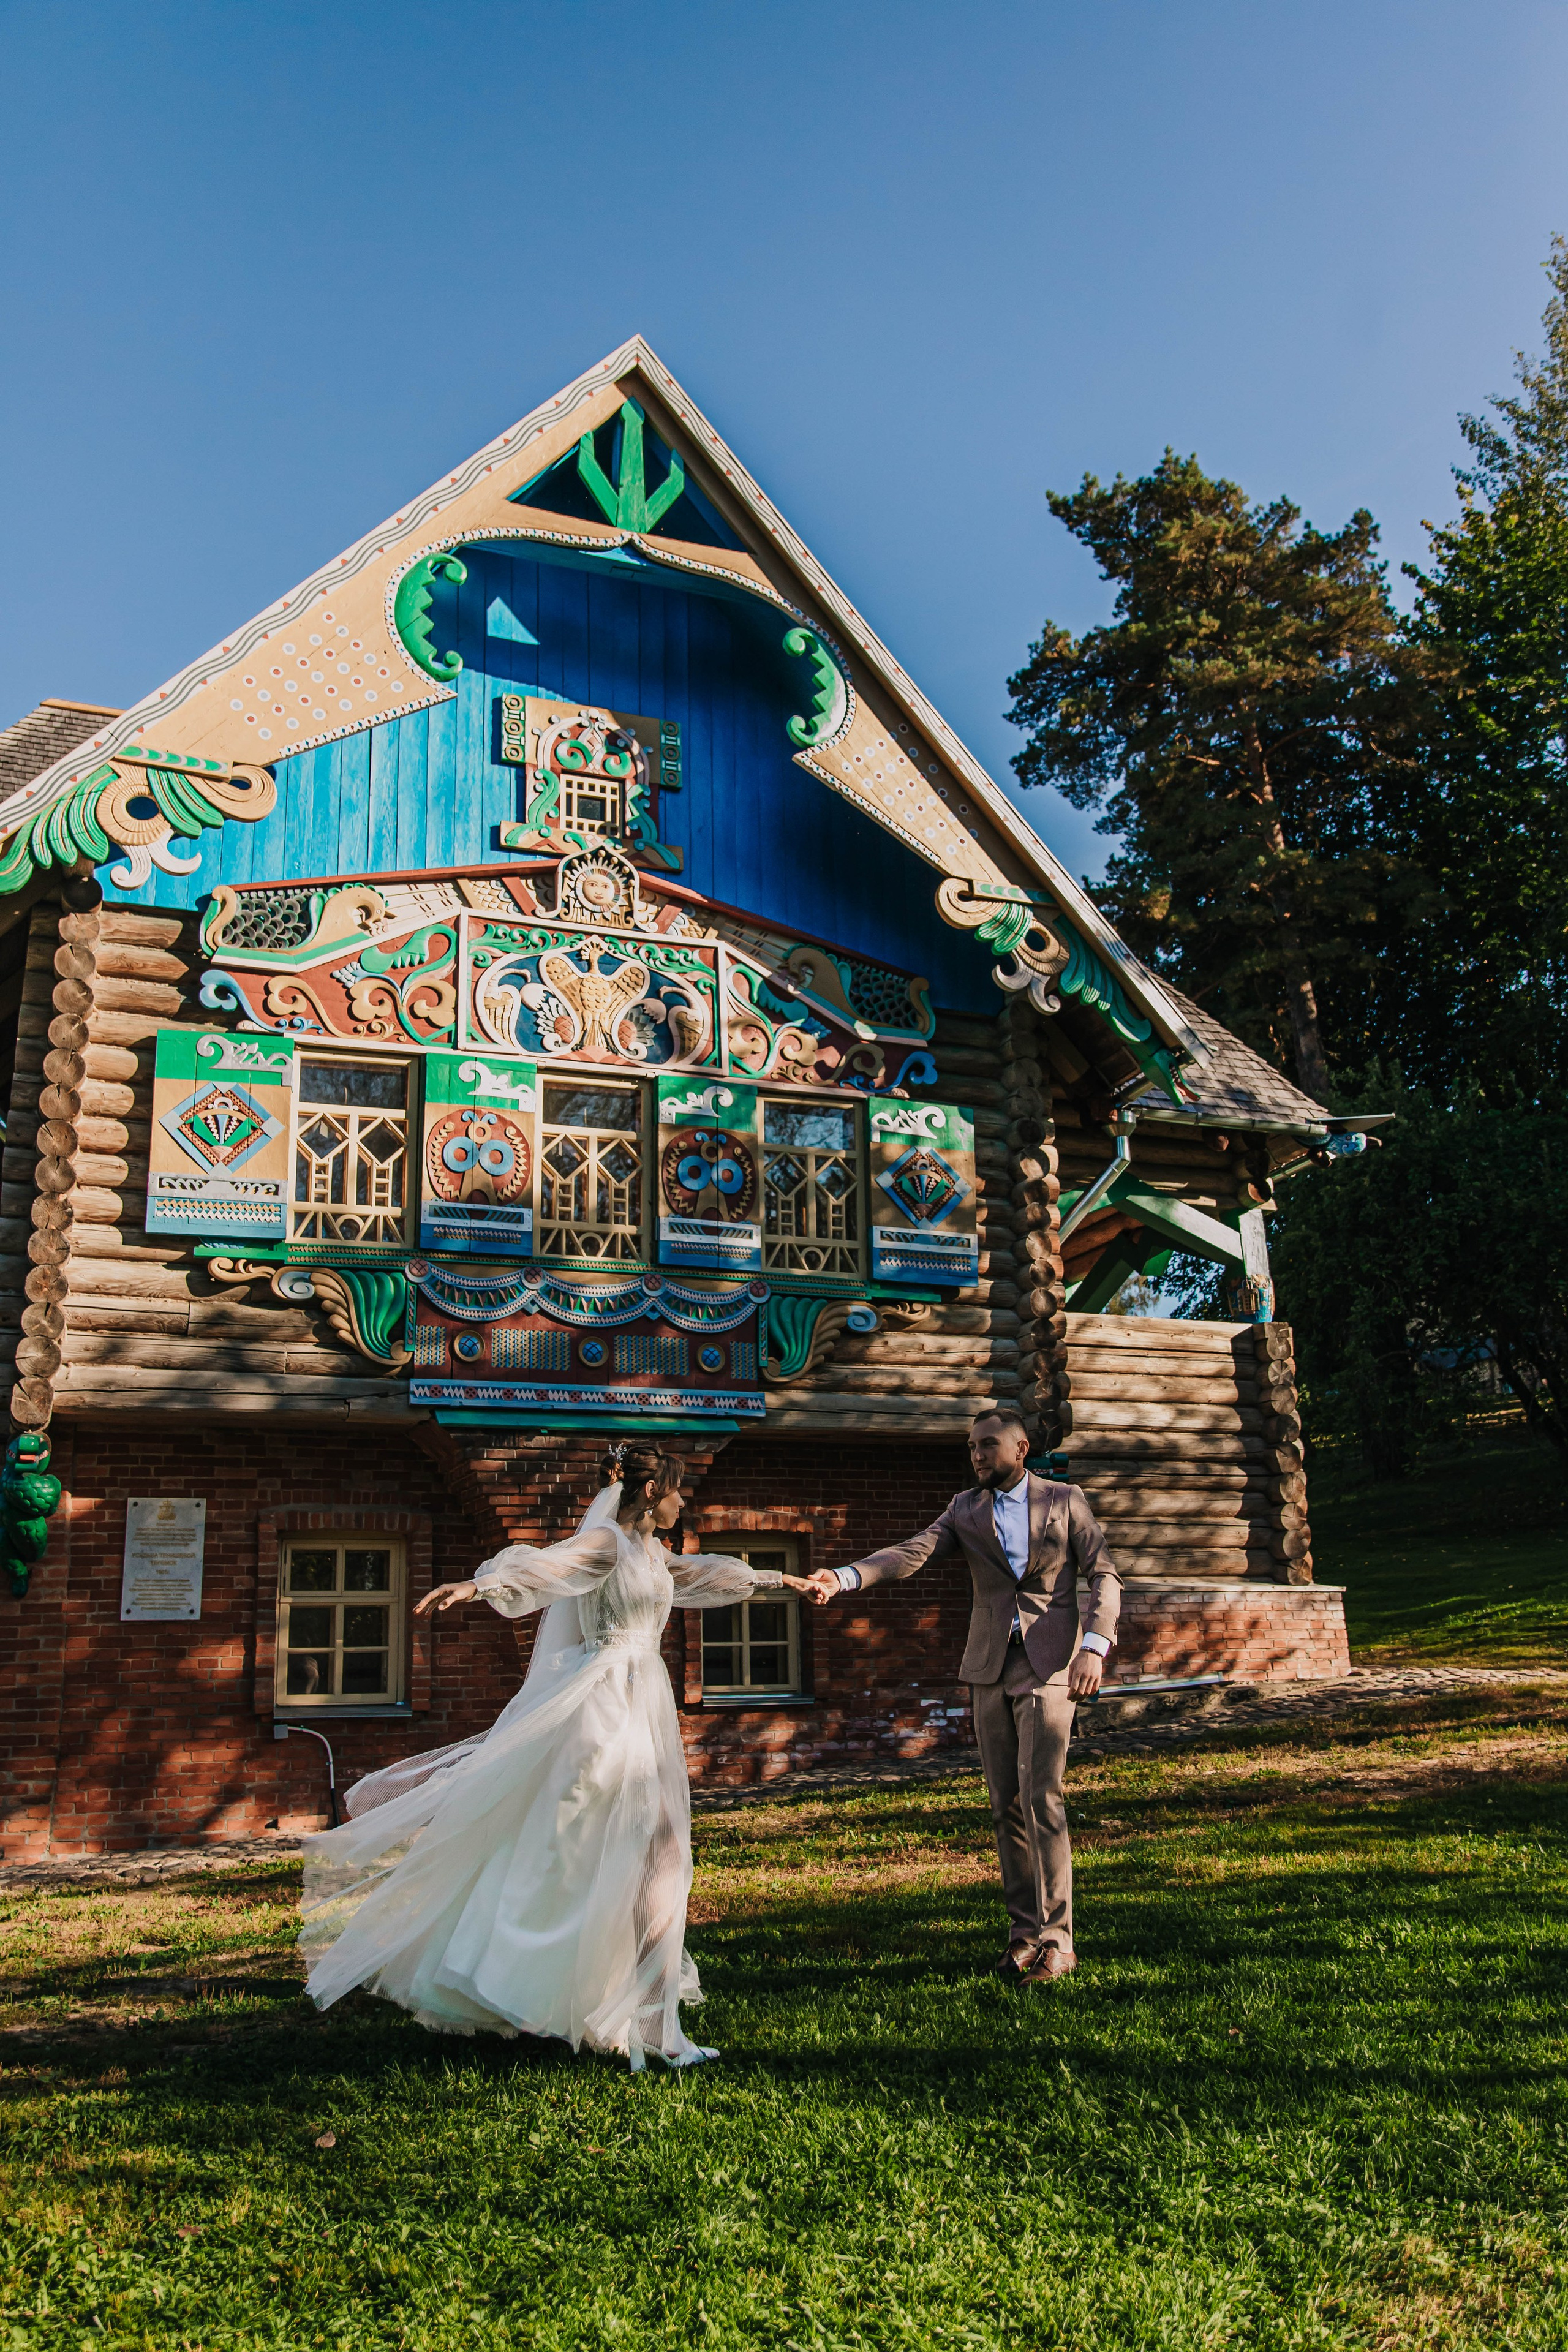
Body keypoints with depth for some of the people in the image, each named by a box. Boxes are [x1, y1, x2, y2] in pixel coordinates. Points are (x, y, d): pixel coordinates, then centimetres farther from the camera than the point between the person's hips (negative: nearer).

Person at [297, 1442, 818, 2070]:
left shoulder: (654, 1553, 16)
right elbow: (544, 1564, -28)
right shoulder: (605, 1542, -10)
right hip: (602, 1708, -9)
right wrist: (479, 1584, -46)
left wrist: (779, 1578, 46)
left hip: (641, 1712, 9)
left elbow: (708, 1573, 34)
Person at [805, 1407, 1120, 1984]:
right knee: (1005, 1805, 5)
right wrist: (843, 1578, -22)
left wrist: (1095, 1645, -13)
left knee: (1041, 1797, -12)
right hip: (991, 1668, 4)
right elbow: (914, 1551, -5)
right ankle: (1024, 1930, 15)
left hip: (1050, 1665, -3)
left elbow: (1104, 1575, 3)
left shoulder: (1065, 1501, 4)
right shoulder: (965, 1509, 9)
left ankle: (1055, 1941, -4)